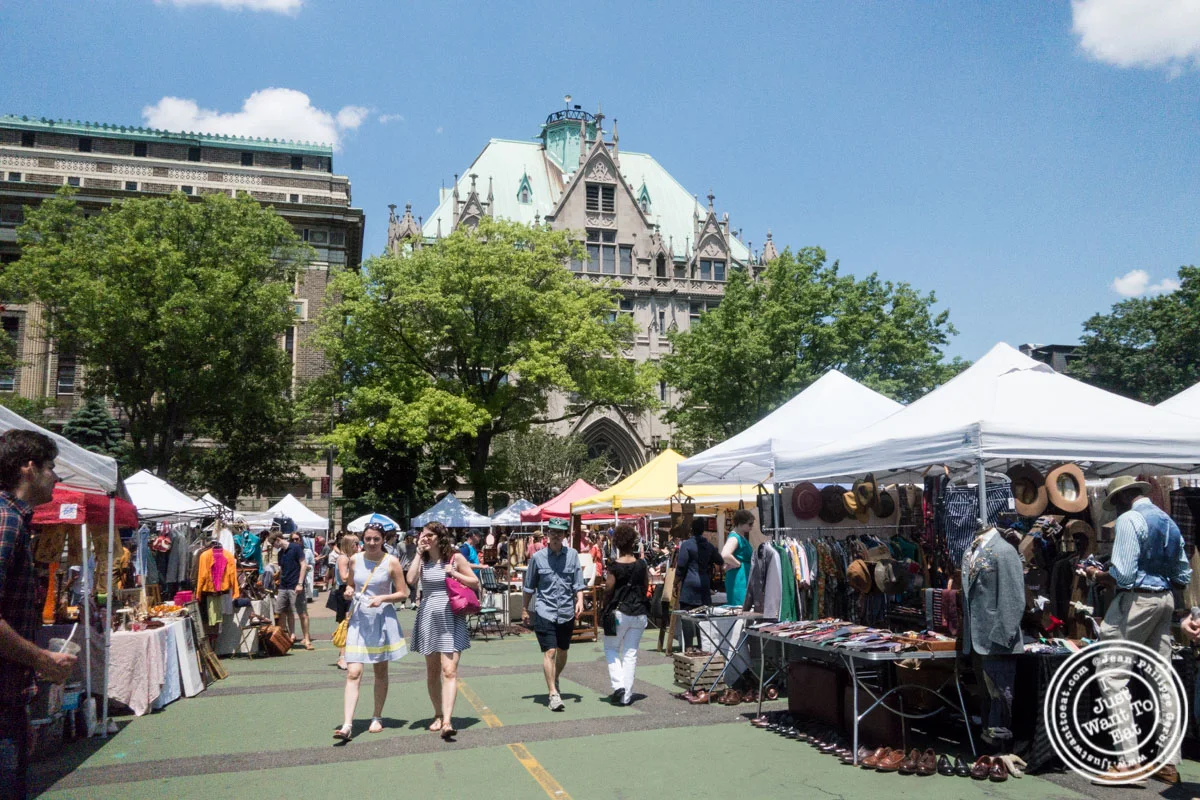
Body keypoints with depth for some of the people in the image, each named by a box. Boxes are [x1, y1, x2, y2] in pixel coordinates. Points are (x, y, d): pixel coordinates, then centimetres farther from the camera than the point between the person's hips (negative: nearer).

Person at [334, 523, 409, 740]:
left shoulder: (391, 562, -5)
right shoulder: (354, 560, 2)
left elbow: (403, 593, -3)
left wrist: (383, 598, -18)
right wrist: (348, 591, -5)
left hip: (383, 619, -1)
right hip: (359, 618, 1)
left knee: (381, 672, 12)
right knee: (353, 673, -10)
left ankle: (377, 718, 27)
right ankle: (347, 725, -12)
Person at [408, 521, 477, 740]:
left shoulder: (455, 558, 0)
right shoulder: (423, 560, 8)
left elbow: (475, 583, 4)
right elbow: (411, 579, -11)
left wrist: (455, 574, -11)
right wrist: (418, 553, -6)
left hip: (451, 618, -4)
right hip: (428, 617, 4)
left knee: (449, 670, -13)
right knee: (432, 671, 12)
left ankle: (447, 721, -19)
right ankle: (438, 714, 27)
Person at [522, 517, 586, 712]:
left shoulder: (572, 555, 2)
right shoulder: (538, 557, 0)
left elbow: (578, 583, 4)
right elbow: (529, 586, 10)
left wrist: (580, 600, -11)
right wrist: (524, 609, 13)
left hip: (566, 612, 2)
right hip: (544, 611, -2)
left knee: (563, 651, 15)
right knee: (549, 652, -11)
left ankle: (555, 680, 40)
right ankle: (553, 694, -8)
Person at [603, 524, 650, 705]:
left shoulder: (615, 567, -13)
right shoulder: (642, 565, -3)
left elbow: (607, 591, -8)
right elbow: (646, 588, 7)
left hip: (619, 612, -3)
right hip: (639, 613, 3)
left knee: (611, 648, 15)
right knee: (631, 653, 9)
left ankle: (618, 685, -2)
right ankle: (626, 695, 10)